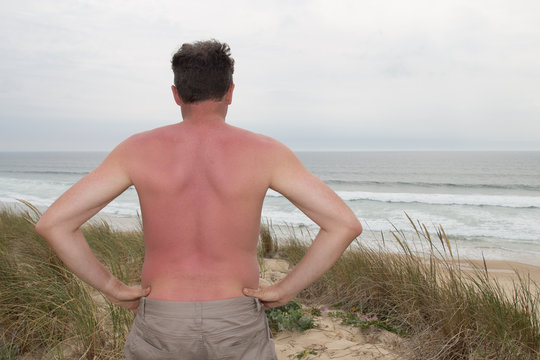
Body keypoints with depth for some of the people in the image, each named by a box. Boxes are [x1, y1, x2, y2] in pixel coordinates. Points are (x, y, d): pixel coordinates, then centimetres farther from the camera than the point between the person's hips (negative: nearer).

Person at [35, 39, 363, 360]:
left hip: (163, 328, 1)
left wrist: (112, 287, 0)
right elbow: (346, 223, -14)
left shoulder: (139, 150, -7)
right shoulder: (264, 152, -9)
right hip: (238, 330, 0)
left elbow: (52, 223, -10)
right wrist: (284, 290, -6)